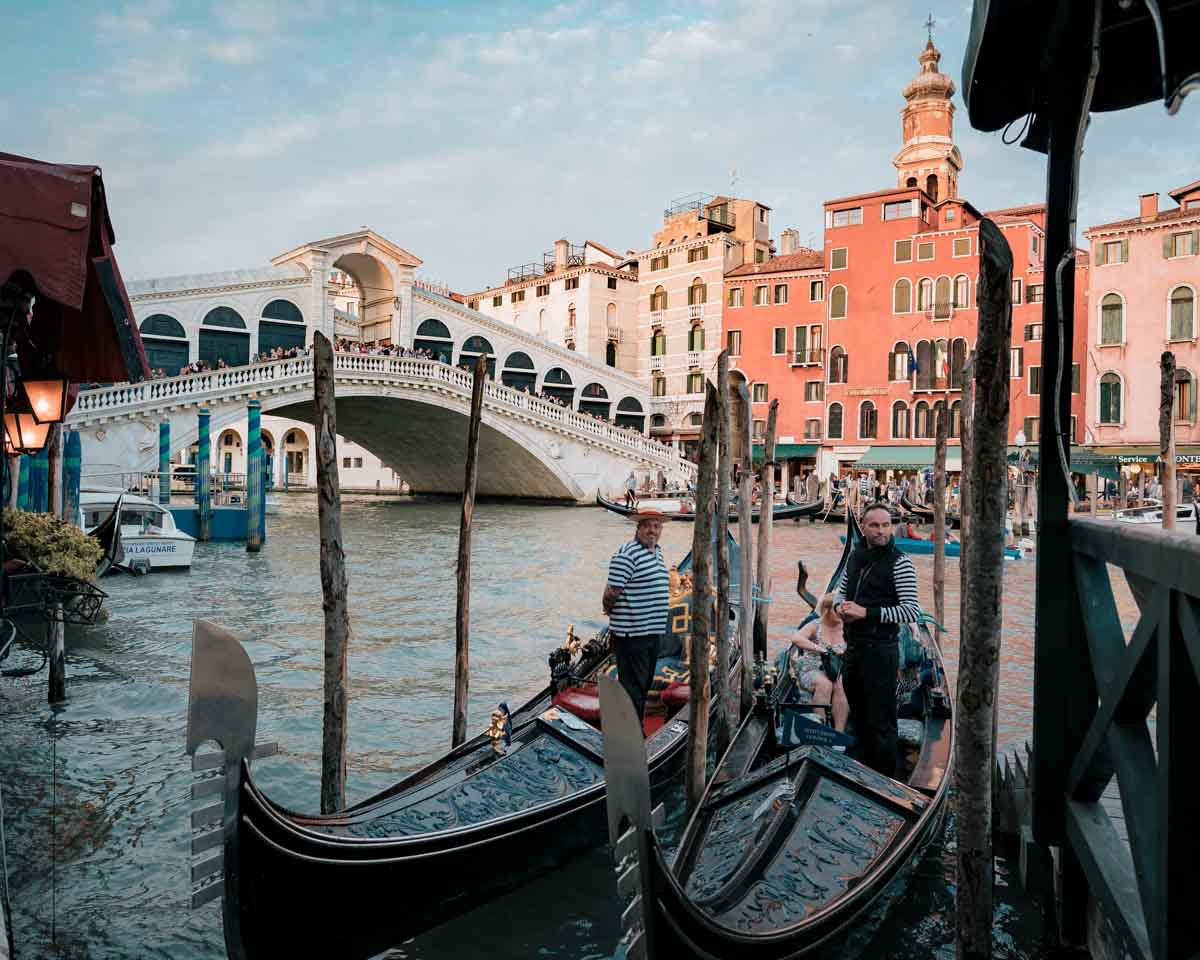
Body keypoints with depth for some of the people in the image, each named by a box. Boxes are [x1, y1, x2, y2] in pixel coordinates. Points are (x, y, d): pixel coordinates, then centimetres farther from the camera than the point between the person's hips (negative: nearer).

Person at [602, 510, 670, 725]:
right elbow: (611, 592, -19)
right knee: (632, 689, -3)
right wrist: (609, 609, -1)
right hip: (631, 634, -9)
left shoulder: (657, 551, 13)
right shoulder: (627, 554, -18)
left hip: (653, 632, 10)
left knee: (644, 686, 19)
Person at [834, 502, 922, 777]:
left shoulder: (899, 562, -12)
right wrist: (840, 606, -2)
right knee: (859, 716, 20)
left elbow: (912, 611, -17)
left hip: (880, 651, -7)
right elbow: (841, 589, 22)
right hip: (853, 648, 7)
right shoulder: (855, 556, 8)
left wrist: (867, 613, -21)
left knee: (881, 723, 0)